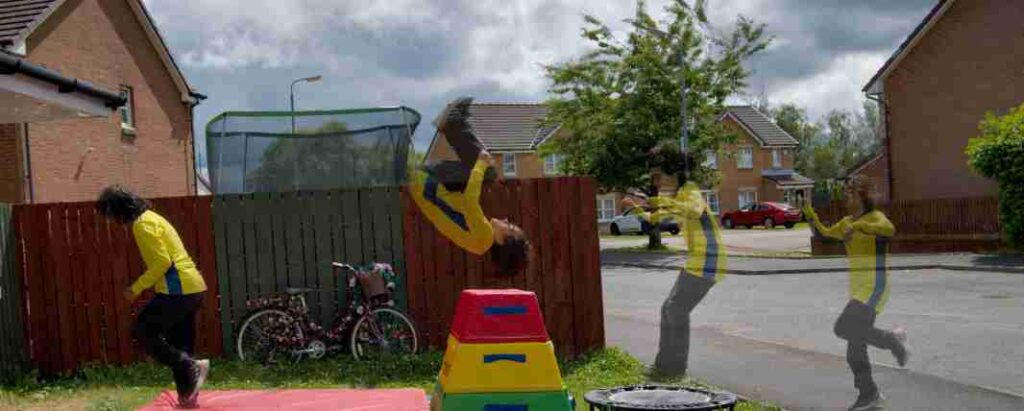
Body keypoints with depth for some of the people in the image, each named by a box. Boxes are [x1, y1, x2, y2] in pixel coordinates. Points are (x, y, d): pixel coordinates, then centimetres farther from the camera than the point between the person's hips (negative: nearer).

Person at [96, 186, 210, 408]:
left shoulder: (143, 224, -11)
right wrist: (141, 286, 20)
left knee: (144, 332, -4)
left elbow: (162, 262, -19)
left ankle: (193, 368, -9)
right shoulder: (150, 218, 20)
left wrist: (136, 288, -11)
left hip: (178, 290, -10)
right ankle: (188, 397, 16)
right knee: (179, 345, 13)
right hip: (191, 288, 10)